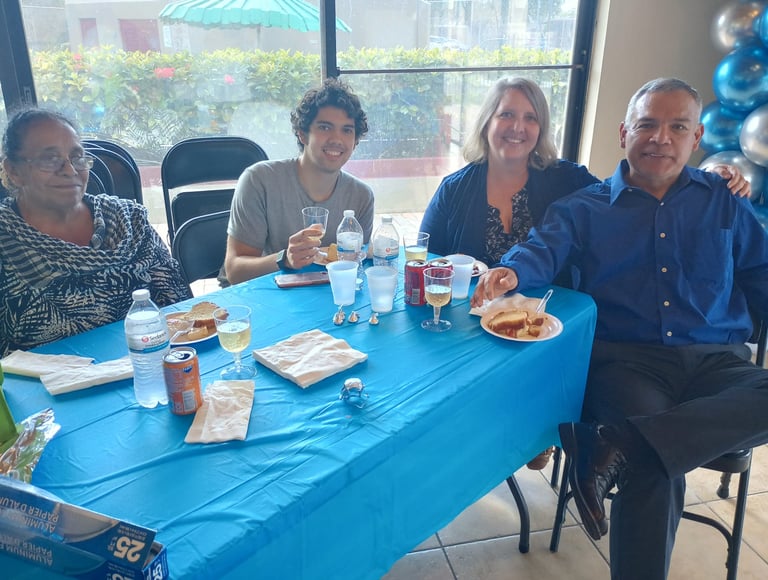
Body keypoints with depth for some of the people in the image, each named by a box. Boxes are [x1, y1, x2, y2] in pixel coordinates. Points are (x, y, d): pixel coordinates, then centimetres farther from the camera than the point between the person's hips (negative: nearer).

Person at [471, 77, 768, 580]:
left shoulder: (724, 202, 19)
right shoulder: (584, 208, 11)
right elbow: (542, 250, -7)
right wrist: (512, 271, -32)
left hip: (717, 362, 3)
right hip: (626, 360, -3)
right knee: (654, 468, -31)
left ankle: (618, 444, -32)